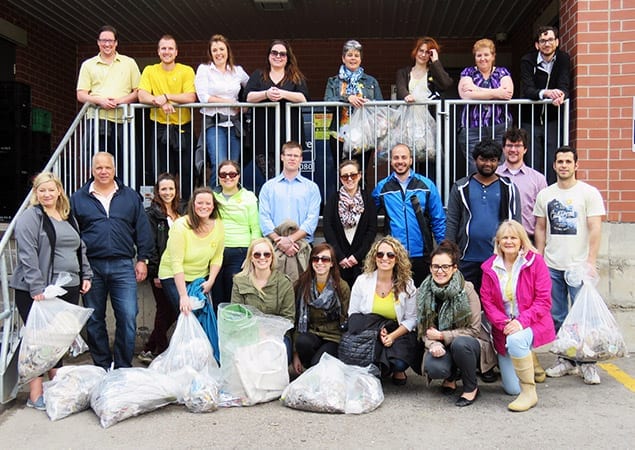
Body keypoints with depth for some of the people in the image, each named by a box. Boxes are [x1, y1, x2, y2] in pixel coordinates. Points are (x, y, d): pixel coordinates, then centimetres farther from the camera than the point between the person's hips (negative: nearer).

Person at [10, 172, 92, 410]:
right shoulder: (30, 217, -7)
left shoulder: (68, 218, 17)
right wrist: (36, 288, -21)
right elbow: (28, 255, -15)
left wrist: (85, 275, 13)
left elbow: (80, 248, 24)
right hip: (37, 291, -7)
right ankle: (35, 395, 3)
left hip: (68, 289, 7)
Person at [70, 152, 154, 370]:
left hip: (123, 266, 0)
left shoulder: (130, 197, 10)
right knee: (94, 320, 8)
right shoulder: (78, 199, 8)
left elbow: (143, 230, 10)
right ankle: (102, 366, 22)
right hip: (91, 267, 1)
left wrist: (143, 259, 4)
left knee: (128, 318, -5)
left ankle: (123, 367, 9)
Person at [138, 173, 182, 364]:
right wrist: (155, 273, -15)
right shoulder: (152, 214, -6)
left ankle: (149, 348, 23)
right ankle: (162, 351, 13)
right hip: (161, 271, -7)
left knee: (173, 310, 9)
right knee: (165, 310, -1)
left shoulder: (179, 213, 15)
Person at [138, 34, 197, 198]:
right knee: (163, 174, 5)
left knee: (187, 172, 0)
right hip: (160, 128, 1)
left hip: (183, 129, -1)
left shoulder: (187, 71, 3)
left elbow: (191, 97, -11)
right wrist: (160, 102, -23)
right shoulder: (150, 71, 6)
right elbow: (142, 96, -7)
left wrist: (166, 96, -20)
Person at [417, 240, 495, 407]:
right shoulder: (423, 292, -4)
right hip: (442, 349, 2)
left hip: (469, 344, -2)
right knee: (432, 367, -31)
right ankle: (451, 376, 10)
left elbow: (474, 329, -13)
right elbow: (423, 330, -1)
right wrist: (434, 344, -23)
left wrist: (441, 335, -18)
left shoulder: (466, 289, -15)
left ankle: (471, 388, -7)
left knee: (460, 343, -37)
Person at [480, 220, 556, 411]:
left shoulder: (535, 261, -7)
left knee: (516, 339, -40)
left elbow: (544, 300, -11)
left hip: (531, 324, -3)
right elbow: (487, 301, -1)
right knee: (512, 389, 1)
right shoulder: (490, 267, 1)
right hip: (503, 329, 4)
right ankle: (528, 358, 37)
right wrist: (504, 324, -17)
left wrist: (522, 321, -24)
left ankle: (529, 393, -19)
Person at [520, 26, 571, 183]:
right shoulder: (527, 61, -5)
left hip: (553, 121, 1)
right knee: (533, 165, 0)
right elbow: (527, 90, -18)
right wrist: (545, 93, -38)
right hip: (531, 121, -1)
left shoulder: (563, 59, 1)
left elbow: (564, 87, -10)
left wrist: (561, 95, -35)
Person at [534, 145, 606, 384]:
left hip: (578, 266, -4)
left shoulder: (589, 193, -2)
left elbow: (595, 230, -7)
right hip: (551, 266, 4)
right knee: (557, 317, 10)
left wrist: (591, 262, -13)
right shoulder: (544, 194, 9)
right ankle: (565, 360, 21)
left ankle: (587, 363, 10)